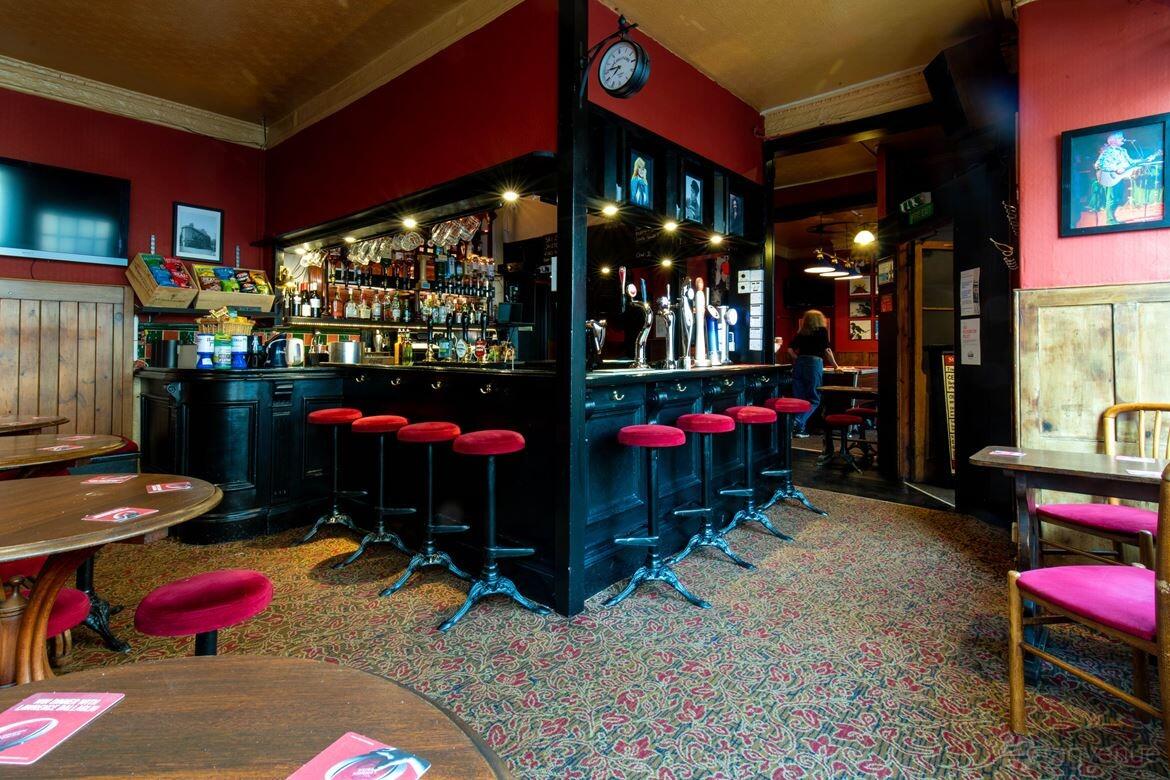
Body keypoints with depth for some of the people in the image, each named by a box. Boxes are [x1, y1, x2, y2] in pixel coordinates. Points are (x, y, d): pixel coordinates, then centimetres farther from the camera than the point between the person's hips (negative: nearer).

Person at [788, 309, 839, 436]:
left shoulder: (801, 332, 16)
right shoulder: (822, 330, 6)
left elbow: (790, 349, 11)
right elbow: (827, 350, 1)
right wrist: (835, 366, 10)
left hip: (799, 364, 4)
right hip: (814, 363, -4)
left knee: (798, 398, 7)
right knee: (814, 399, 0)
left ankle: (799, 427, 5)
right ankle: (799, 422, -17)